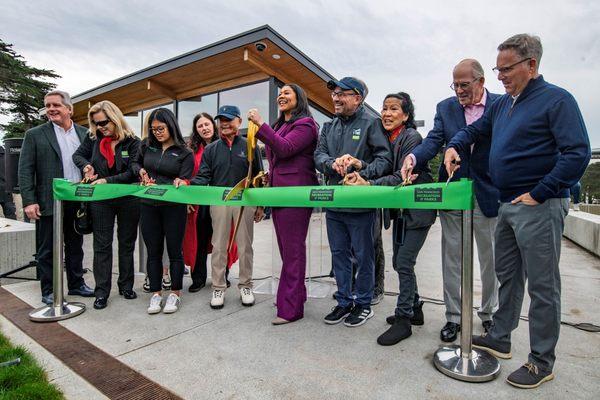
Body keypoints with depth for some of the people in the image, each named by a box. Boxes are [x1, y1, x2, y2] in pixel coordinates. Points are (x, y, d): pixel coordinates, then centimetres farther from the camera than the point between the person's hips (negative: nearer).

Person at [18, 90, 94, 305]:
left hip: (78, 201, 3)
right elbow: (25, 170, -4)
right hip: (49, 202, -3)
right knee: (47, 250, 7)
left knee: (75, 246, 14)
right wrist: (29, 201, -12)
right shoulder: (35, 135, -1)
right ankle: (48, 291, 20)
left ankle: (76, 284, 28)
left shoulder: (84, 133, 8)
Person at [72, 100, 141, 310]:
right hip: (100, 200, 2)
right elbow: (78, 155, 16)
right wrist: (86, 166, -5)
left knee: (127, 244, 10)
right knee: (102, 245, 5)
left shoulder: (133, 142, -7)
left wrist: (107, 181, -18)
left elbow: (132, 173, -11)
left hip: (128, 200, -2)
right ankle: (101, 292, 14)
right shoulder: (93, 138, 2)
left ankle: (126, 286, 23)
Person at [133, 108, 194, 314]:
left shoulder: (185, 153, -4)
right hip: (149, 206, 4)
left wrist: (164, 184, -23)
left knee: (174, 251, 5)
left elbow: (184, 181, -7)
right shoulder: (147, 147, 7)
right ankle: (155, 293, 22)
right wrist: (141, 171, 2)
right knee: (153, 251, 10)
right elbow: (136, 163, 24)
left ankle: (175, 293, 19)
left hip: (174, 207, -4)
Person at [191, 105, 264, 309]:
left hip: (245, 202, -1)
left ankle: (245, 286, 23)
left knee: (245, 246, 8)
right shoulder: (211, 149, 10)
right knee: (219, 246, 7)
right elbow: (203, 177, 3)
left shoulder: (250, 146, 4)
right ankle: (218, 288, 20)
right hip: (219, 202, 2)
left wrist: (260, 205, 2)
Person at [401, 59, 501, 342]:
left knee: (490, 260, 13)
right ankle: (453, 316, 24)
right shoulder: (445, 107, 5)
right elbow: (433, 141, -8)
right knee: (451, 259, 8)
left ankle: (489, 314, 34)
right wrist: (413, 157, -28)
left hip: (488, 195, -1)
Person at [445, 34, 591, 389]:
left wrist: (537, 194, -18)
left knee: (542, 286, 3)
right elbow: (476, 129, 25)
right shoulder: (503, 104, 14)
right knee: (508, 276, 16)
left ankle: (542, 362, 19)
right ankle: (499, 339, 31)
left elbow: (578, 154, -16)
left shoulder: (557, 100, -9)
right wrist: (454, 146, 5)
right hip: (508, 206, 8)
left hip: (539, 207, -8)